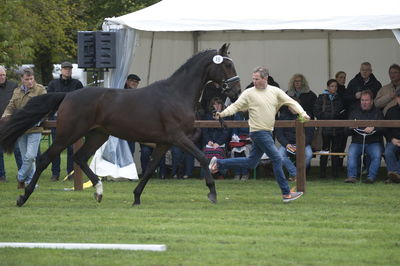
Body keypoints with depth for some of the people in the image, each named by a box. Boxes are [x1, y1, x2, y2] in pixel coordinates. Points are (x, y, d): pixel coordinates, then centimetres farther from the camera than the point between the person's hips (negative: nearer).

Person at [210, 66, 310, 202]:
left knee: (251, 162, 11)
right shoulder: (249, 93, -4)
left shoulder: (275, 91, 8)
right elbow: (236, 106, -4)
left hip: (267, 132, 6)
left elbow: (291, 102, 9)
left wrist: (302, 113, -5)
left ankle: (219, 163, 22)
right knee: (277, 159, -9)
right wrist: (223, 114, -19)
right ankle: (286, 193, -3)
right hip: (258, 132, -6)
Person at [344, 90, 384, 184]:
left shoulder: (378, 113, 13)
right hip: (357, 142, 1)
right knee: (351, 154, -29)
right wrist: (351, 128, -13)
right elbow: (347, 129, 11)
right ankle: (352, 176, -34)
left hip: (373, 142, -1)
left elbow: (382, 128, -1)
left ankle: (371, 177, -31)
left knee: (377, 155, -32)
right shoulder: (354, 113, 19)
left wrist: (373, 128, -21)